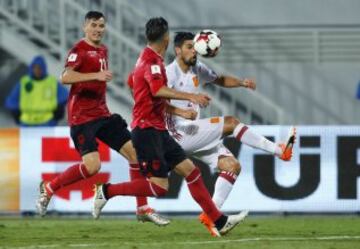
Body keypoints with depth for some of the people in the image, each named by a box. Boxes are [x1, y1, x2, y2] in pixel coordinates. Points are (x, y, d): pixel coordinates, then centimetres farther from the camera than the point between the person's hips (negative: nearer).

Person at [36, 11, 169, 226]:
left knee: (135, 152, 0)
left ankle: (143, 209, 7)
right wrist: (96, 75, -37)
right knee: (92, 166, -20)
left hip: (101, 114, 8)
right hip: (82, 117, -8)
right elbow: (66, 77, -28)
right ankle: (48, 189, 2)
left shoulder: (103, 50, 15)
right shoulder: (80, 50, -11)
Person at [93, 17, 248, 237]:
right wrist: (190, 97, -40)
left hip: (157, 130, 10)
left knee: (190, 170, 5)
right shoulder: (152, 61, -16)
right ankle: (107, 191, -1)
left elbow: (132, 82, 33)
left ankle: (219, 222, 4)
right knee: (159, 186, -13)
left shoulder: (147, 58, 15)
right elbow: (158, 90, -34)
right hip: (147, 130, -10)